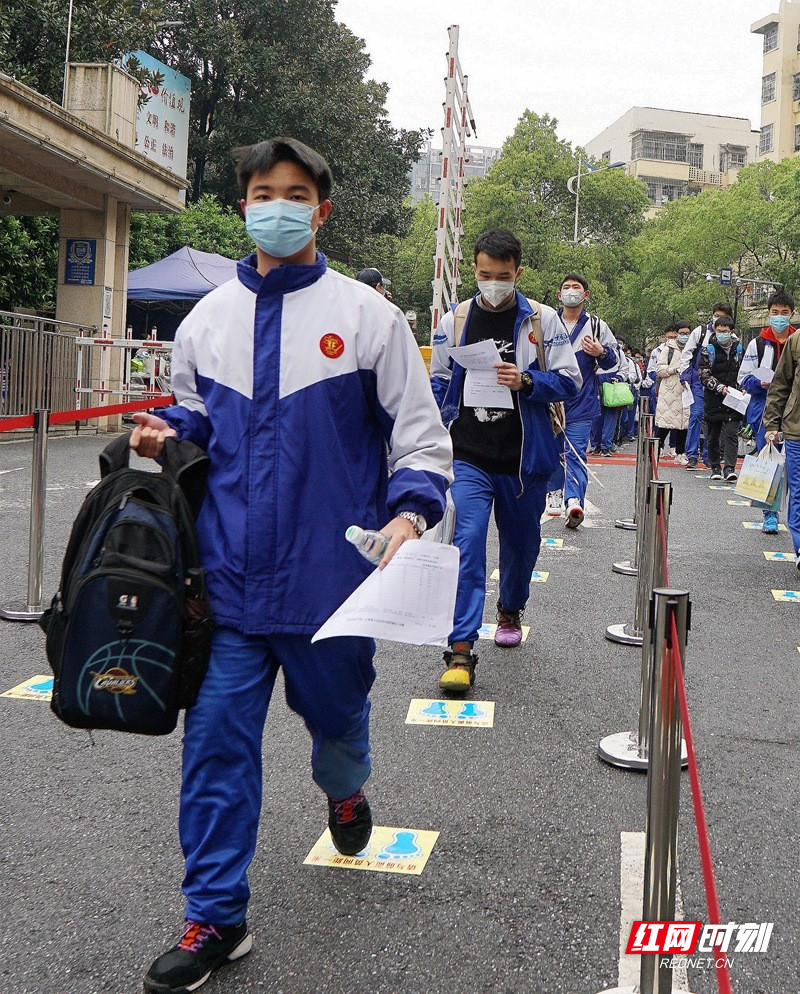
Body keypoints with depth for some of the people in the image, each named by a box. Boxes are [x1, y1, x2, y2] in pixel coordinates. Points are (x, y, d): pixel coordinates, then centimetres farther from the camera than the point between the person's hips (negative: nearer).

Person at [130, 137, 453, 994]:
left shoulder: (366, 314, -2)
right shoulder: (206, 320, 9)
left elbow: (420, 438, -2)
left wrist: (408, 513, -20)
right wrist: (166, 434, -2)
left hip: (331, 577, -2)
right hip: (228, 577, 2)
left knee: (335, 713, 18)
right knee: (216, 740, 1)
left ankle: (344, 790, 54)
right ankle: (215, 917, 16)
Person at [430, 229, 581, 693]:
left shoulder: (543, 320, -1)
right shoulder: (454, 321, 4)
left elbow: (570, 382, -2)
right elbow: (438, 384, 14)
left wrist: (526, 382, -19)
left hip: (524, 458, 1)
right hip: (468, 457, -1)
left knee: (521, 542, 18)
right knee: (467, 545, -13)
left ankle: (511, 611, 45)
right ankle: (461, 652, -14)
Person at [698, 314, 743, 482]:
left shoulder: (739, 349, 7)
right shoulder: (708, 349, 0)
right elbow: (703, 374, -5)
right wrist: (720, 388, -16)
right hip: (713, 400, 0)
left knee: (731, 433, -10)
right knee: (713, 436, 8)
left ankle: (730, 468, -15)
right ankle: (715, 467, 22)